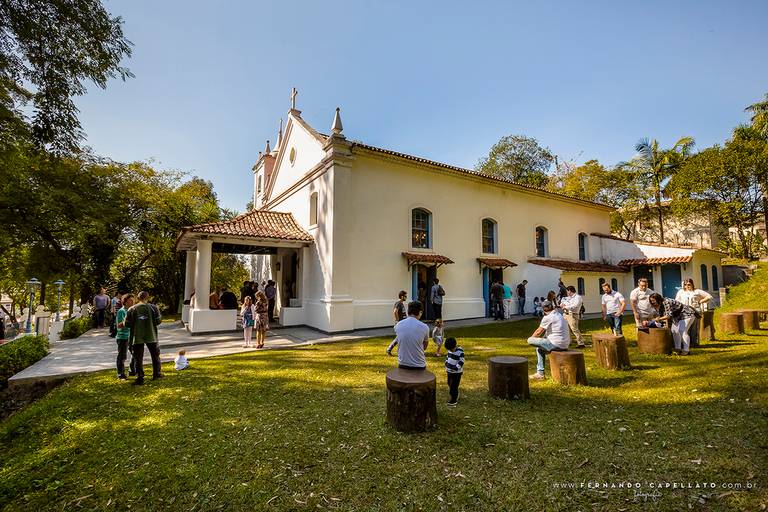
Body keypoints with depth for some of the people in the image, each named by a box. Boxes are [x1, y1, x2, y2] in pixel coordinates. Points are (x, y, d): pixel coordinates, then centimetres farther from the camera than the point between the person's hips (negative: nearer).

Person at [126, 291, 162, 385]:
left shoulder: (132, 309, -3)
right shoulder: (153, 307, -6)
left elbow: (127, 323, -3)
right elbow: (158, 321, -7)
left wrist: (135, 324, 16)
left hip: (137, 337, 0)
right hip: (151, 336, 0)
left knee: (138, 358, 8)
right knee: (155, 355, 16)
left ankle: (140, 378, 8)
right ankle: (156, 374, 23)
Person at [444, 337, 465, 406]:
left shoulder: (460, 351, -20)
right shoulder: (450, 350, 2)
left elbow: (461, 362, -20)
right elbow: (447, 357, 14)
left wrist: (455, 368, -24)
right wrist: (446, 366, 4)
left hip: (457, 373, -7)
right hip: (449, 372, 7)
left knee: (454, 386, -2)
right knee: (450, 385, 17)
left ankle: (454, 400, 10)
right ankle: (451, 397, 34)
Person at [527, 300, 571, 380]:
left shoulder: (548, 317, -10)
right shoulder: (559, 315, 17)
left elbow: (538, 332, -4)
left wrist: (531, 337, 13)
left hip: (556, 344, -10)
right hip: (565, 344, 10)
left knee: (530, 340, -4)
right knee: (539, 347, 25)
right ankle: (540, 373, 21)